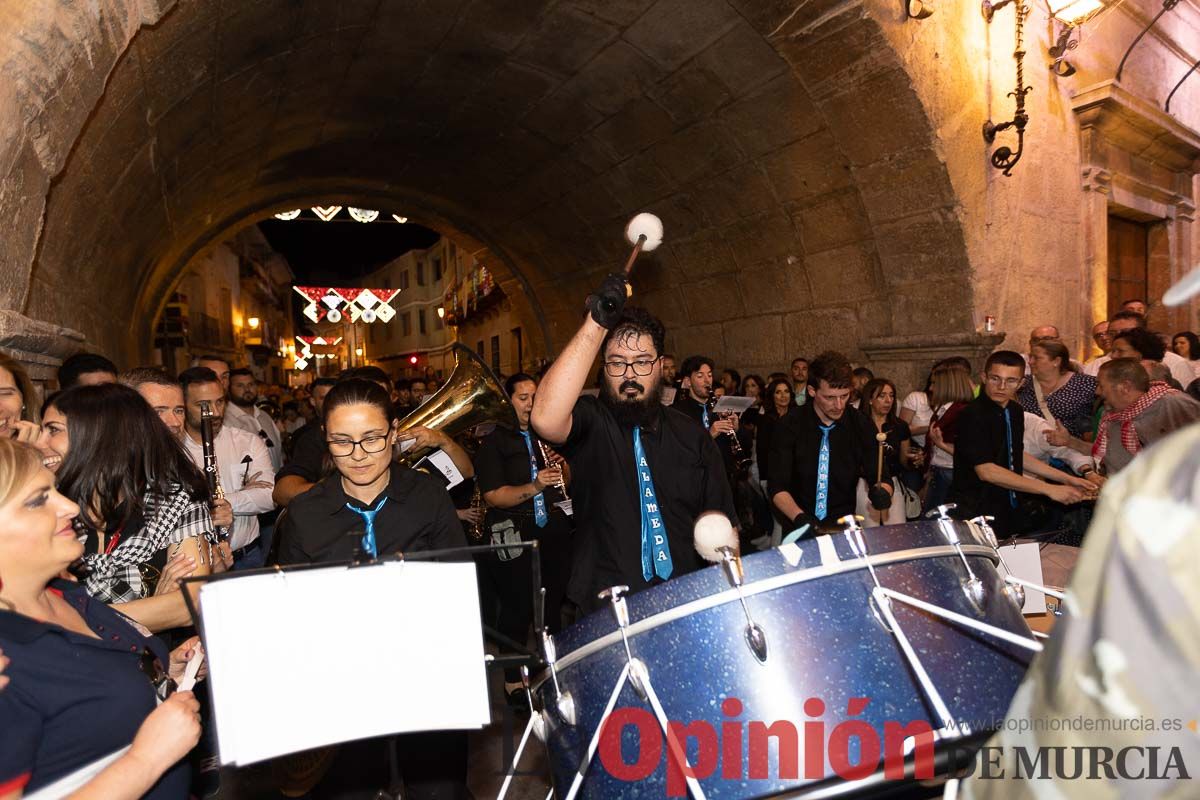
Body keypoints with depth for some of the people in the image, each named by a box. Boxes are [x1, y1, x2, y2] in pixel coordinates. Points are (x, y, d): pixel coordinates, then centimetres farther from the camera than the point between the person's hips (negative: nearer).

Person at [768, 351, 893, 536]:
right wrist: (799, 517, -27)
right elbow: (777, 487, -9)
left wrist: (881, 491, -20)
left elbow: (882, 477, 2)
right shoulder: (789, 427, -6)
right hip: (800, 529, -1)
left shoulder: (860, 426, 1)